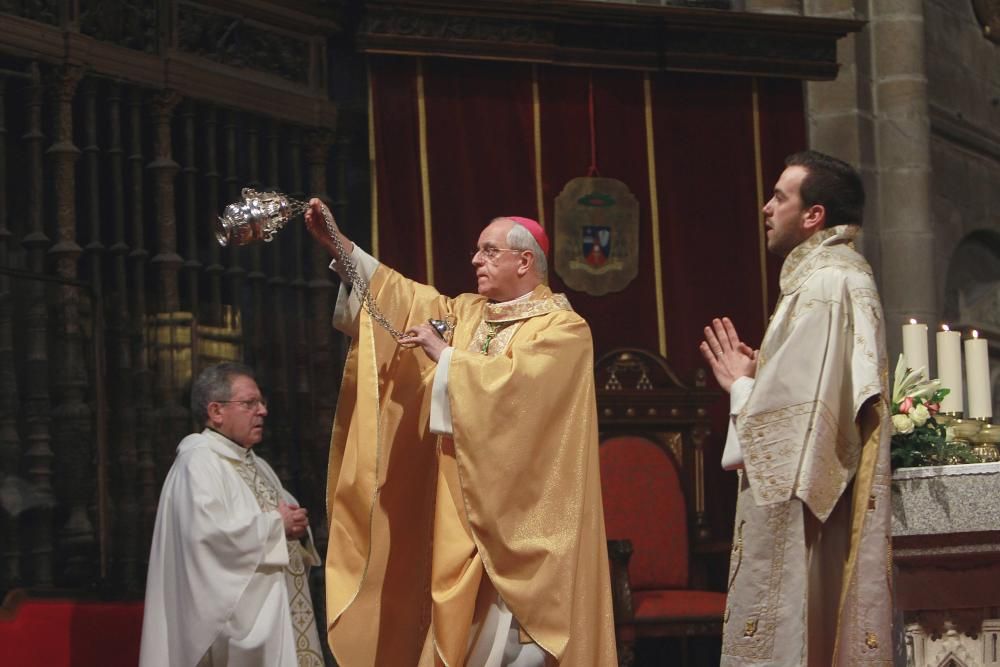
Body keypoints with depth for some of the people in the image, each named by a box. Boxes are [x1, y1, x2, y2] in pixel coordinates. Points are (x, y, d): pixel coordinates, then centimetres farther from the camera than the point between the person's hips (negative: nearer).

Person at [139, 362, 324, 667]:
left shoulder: (256, 466, 18)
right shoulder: (198, 462, -10)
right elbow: (207, 532, -25)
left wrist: (296, 526, -2)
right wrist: (275, 524, -14)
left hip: (273, 614, 9)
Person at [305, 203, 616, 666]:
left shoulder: (564, 329, -6)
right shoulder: (468, 314, 15)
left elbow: (512, 383, -21)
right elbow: (408, 298, 7)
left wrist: (443, 355, -13)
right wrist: (338, 245, -2)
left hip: (519, 517, -7)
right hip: (465, 513, 7)